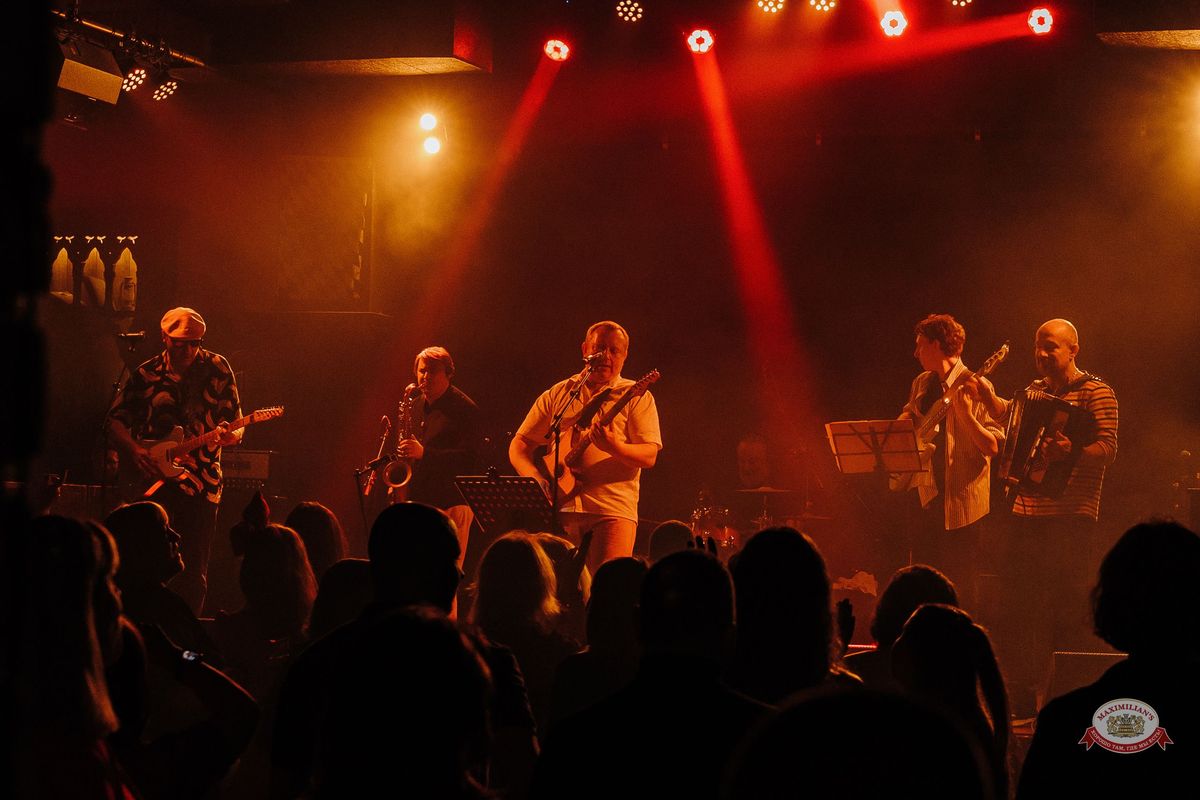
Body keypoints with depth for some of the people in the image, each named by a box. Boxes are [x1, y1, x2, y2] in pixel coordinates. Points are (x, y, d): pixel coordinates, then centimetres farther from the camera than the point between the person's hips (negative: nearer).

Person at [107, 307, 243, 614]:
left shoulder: (217, 368, 3)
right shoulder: (146, 374, 4)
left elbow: (236, 420, 5)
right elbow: (116, 419, 8)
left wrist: (231, 435, -19)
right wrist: (134, 449, -11)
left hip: (202, 482, 0)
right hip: (155, 479, 0)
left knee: (194, 571, 1)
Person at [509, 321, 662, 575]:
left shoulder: (636, 397, 7)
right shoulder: (557, 394, 16)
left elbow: (649, 456, -4)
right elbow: (519, 445, 15)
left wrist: (614, 447, -23)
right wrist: (533, 477, -5)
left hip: (612, 509, -3)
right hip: (559, 507, 3)